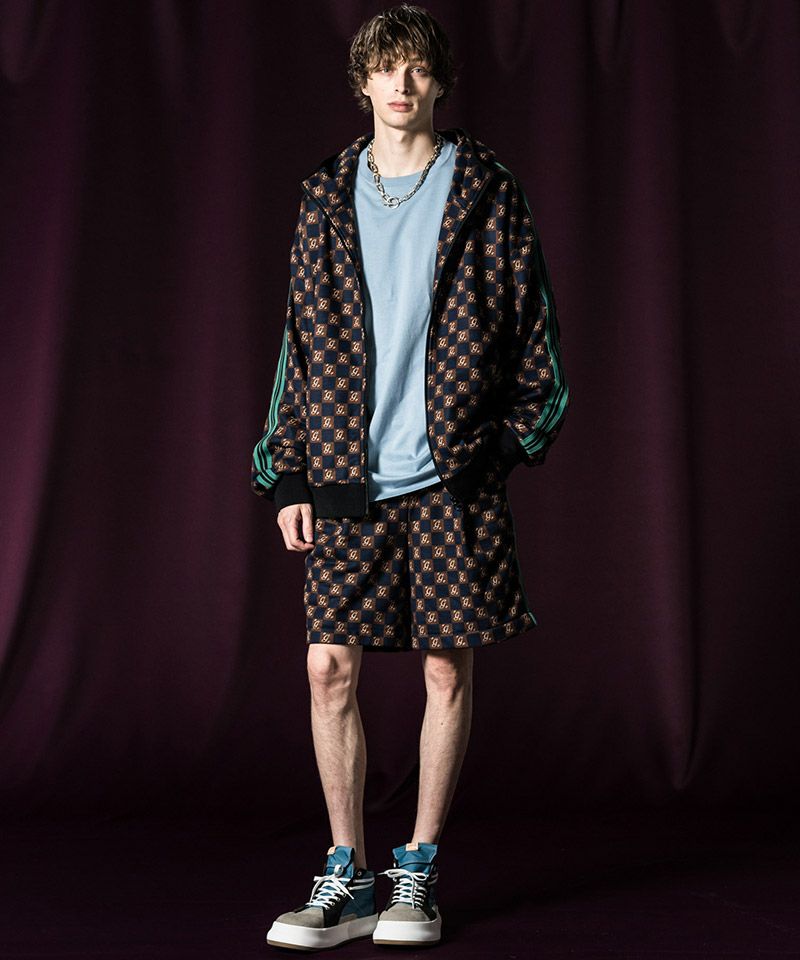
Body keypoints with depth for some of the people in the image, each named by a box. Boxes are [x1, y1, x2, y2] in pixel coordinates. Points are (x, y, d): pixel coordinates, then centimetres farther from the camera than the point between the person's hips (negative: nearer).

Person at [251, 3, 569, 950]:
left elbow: (531, 326, 5)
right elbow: (301, 338, 10)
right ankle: (347, 875, 13)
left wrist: (509, 438, -4)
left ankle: (418, 872, 17)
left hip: (450, 477, -2)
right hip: (347, 478, 2)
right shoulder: (327, 196, 10)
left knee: (448, 668, 3)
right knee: (331, 667, -1)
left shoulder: (485, 191, 4)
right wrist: (288, 475, 6)